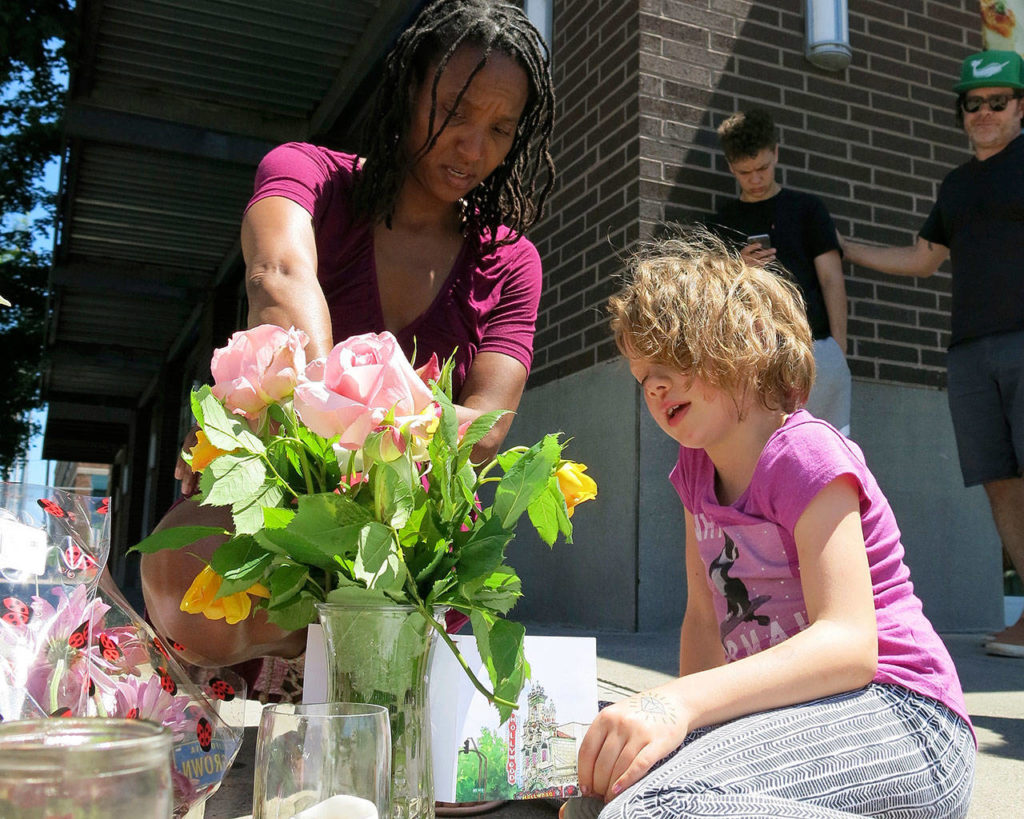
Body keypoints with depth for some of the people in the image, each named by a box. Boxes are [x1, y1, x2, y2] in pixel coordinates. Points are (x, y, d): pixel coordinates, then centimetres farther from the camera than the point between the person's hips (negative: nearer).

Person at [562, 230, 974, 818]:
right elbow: (704, 620, 13)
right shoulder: (696, 468, 12)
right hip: (791, 712, 8)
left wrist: (682, 702, -34)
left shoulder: (804, 452, -12)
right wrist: (677, 716, -4)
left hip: (894, 715, -8)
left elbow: (848, 643, -22)